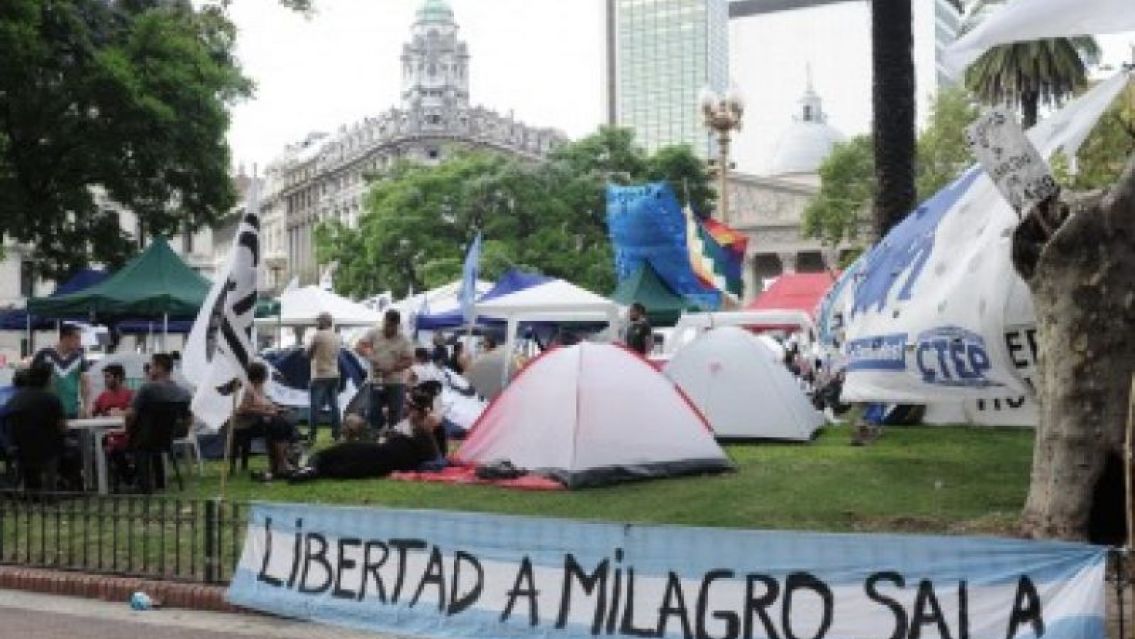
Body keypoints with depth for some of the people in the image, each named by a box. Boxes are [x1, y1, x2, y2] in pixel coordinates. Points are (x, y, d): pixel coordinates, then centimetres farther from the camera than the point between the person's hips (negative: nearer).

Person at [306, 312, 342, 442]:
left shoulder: (318, 335, -11)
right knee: (334, 406, 8)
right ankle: (336, 434, 9)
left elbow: (308, 354, -5)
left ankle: (311, 436, -6)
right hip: (334, 375, 6)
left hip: (320, 376, -6)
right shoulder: (337, 337, 9)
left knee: (315, 406, -4)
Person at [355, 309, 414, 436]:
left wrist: (391, 369, -20)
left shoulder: (404, 340, -3)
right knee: (374, 413, 6)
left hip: (396, 383, -2)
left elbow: (409, 361, -7)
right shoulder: (373, 333, 1)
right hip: (376, 382, 2)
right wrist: (369, 356, -26)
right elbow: (359, 347, -6)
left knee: (395, 416, 1)